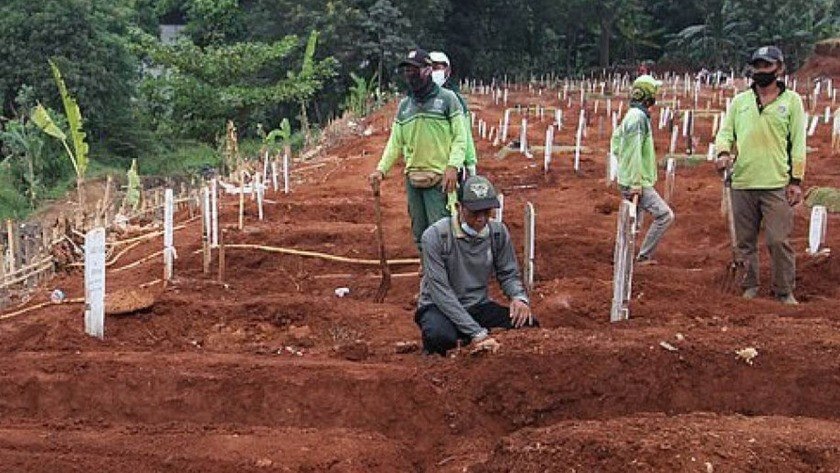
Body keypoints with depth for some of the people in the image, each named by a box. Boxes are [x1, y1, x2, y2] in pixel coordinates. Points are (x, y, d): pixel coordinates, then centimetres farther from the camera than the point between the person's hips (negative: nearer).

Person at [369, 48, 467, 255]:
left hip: (440, 178, -6)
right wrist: (381, 169, 1)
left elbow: (460, 137, -5)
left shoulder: (447, 98, -2)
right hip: (413, 178, 6)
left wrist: (453, 166, -18)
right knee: (419, 232, 12)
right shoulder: (404, 105, 13)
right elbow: (395, 142, 14)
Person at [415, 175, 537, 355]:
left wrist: (519, 297, -19)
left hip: (478, 306, 5)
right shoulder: (435, 236, -19)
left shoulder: (498, 232, -4)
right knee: (442, 336, -38)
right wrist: (477, 333, -29)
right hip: (439, 308, -5)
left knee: (527, 323, -19)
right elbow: (441, 291, -23)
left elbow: (508, 274, 7)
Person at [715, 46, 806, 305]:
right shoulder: (739, 101, 13)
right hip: (742, 184, 3)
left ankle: (785, 291, 3)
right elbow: (725, 131, 13)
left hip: (777, 185, -3)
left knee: (779, 240, -7)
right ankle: (750, 287, 19)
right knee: (745, 241, 8)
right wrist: (724, 152, -10)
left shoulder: (791, 100, 6)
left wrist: (796, 180, -3)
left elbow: (798, 144, 3)